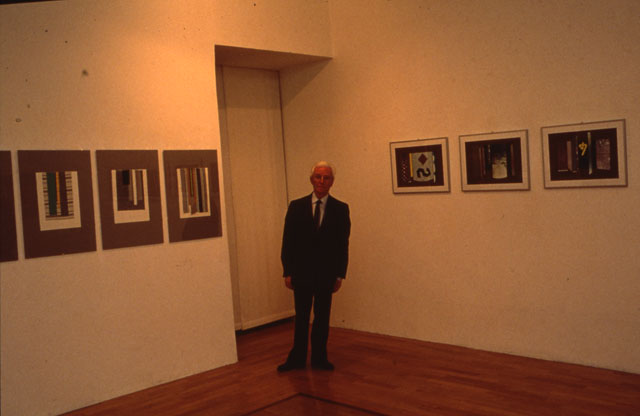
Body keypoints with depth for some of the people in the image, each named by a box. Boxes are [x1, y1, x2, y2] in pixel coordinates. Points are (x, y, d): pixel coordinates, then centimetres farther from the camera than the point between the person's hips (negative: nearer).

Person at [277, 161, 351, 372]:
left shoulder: (340, 209, 0)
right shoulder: (296, 207, 0)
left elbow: (343, 244, 1)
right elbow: (288, 241, 1)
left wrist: (340, 274, -3)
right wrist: (287, 272, -3)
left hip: (326, 273, 0)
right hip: (302, 273, 0)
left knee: (322, 317, 9)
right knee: (301, 317, 9)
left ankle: (319, 358, 22)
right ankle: (297, 358, 20)